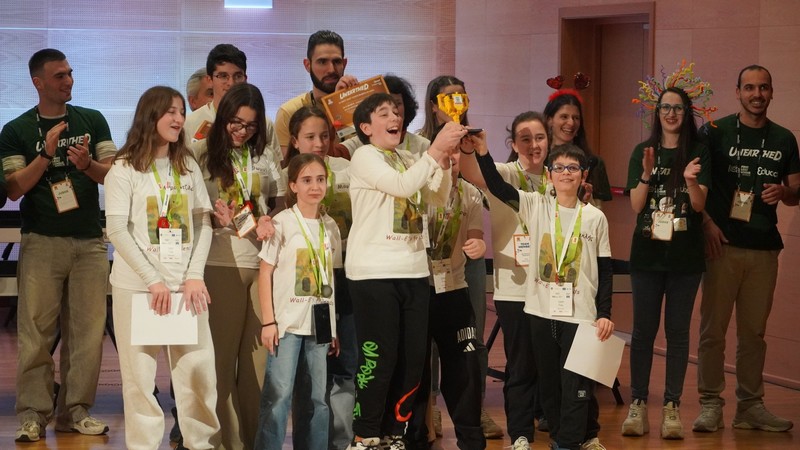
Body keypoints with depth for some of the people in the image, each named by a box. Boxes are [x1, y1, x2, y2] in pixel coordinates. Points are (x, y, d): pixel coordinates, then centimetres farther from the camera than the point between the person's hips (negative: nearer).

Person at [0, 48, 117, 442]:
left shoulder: (93, 121, 10)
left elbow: (113, 174, 5)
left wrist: (87, 164, -16)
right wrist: (47, 155, -15)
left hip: (89, 241, 2)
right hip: (41, 242, -2)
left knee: (86, 331, 1)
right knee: (35, 331, -6)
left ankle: (76, 411, 8)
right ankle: (32, 414, -3)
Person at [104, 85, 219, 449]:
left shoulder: (188, 166, 13)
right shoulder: (125, 169, 0)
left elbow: (204, 222, 8)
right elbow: (117, 230, -7)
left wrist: (195, 275, -5)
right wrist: (153, 280, -13)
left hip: (186, 283, 3)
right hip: (137, 285, -3)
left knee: (198, 368, 0)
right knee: (141, 372, -2)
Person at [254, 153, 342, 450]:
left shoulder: (330, 226, 10)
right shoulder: (282, 222, -3)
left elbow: (330, 277, 13)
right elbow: (265, 273, -4)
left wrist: (334, 327, 10)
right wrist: (268, 322, -10)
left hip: (319, 323, 5)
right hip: (287, 322, -5)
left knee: (319, 397, 7)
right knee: (278, 395, -6)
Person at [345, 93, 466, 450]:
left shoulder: (406, 161, 16)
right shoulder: (364, 157, -5)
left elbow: (438, 198, 8)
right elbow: (402, 186, -20)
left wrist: (443, 161, -6)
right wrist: (435, 149, -21)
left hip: (413, 271, 7)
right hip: (374, 272, -7)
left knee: (412, 358, 6)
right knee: (378, 357, -7)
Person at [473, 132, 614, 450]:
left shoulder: (595, 217, 1)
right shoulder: (536, 206, 1)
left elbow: (605, 270, 4)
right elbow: (498, 187, -12)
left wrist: (604, 313, -2)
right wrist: (483, 153, -26)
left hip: (580, 314, -2)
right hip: (542, 311, 2)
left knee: (575, 386, -2)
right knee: (548, 383, 11)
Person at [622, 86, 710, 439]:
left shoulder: (698, 154, 2)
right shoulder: (643, 152, 5)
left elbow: (700, 205, -6)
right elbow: (636, 206, -2)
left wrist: (691, 181, -26)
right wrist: (646, 175, -18)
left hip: (685, 255, -1)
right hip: (648, 252, 1)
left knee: (678, 331, 2)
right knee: (643, 330, 1)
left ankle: (672, 407, 5)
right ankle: (638, 404, 6)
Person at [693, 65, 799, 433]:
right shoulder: (716, 132, 0)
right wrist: (707, 223, -13)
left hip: (764, 247, 3)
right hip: (723, 244, -3)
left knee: (754, 330, 8)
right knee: (713, 327, -1)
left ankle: (750, 405, 15)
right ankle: (710, 403, 5)